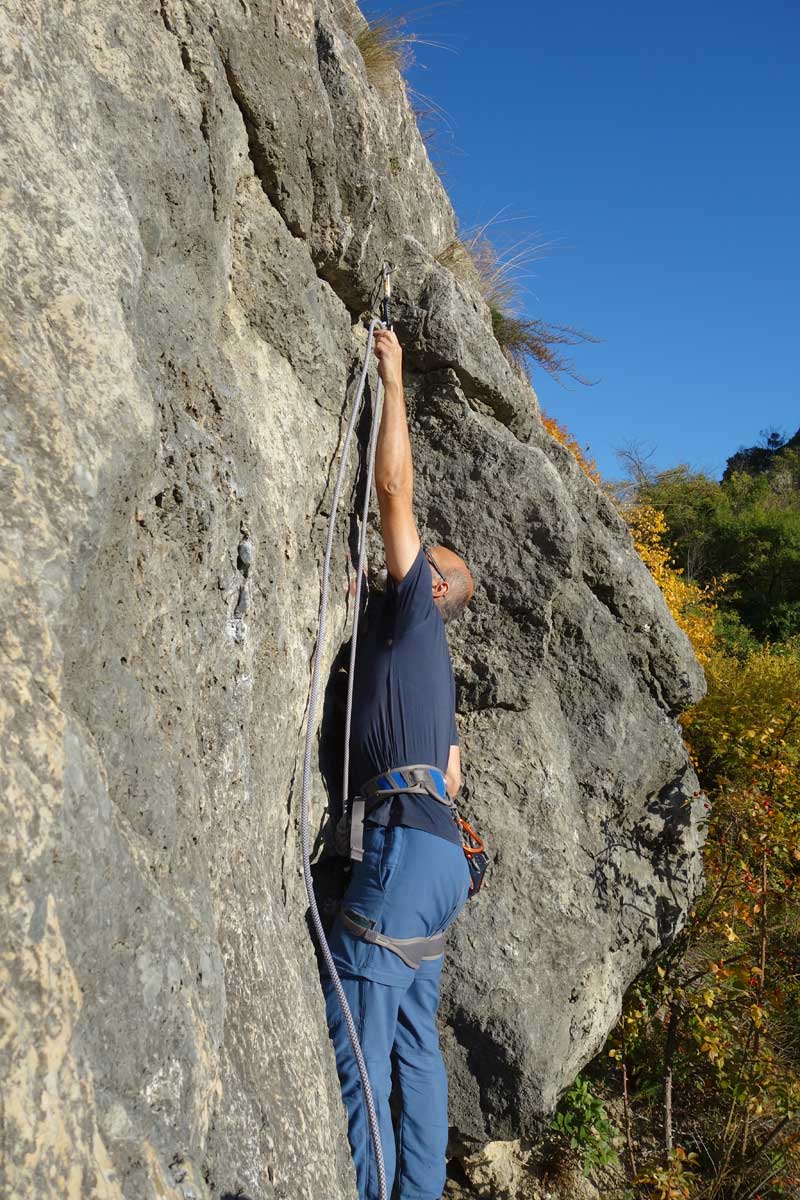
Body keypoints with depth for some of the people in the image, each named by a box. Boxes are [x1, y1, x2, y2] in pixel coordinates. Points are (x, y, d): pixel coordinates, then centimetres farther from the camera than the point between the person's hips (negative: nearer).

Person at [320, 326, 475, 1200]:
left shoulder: (415, 616, 5)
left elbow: (395, 490, 2)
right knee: (412, 1040, 11)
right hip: (437, 850, 10)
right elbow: (449, 774, 27)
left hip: (407, 848, -10)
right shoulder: (431, 666, 29)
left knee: (355, 1040, -12)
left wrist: (392, 378, 10)